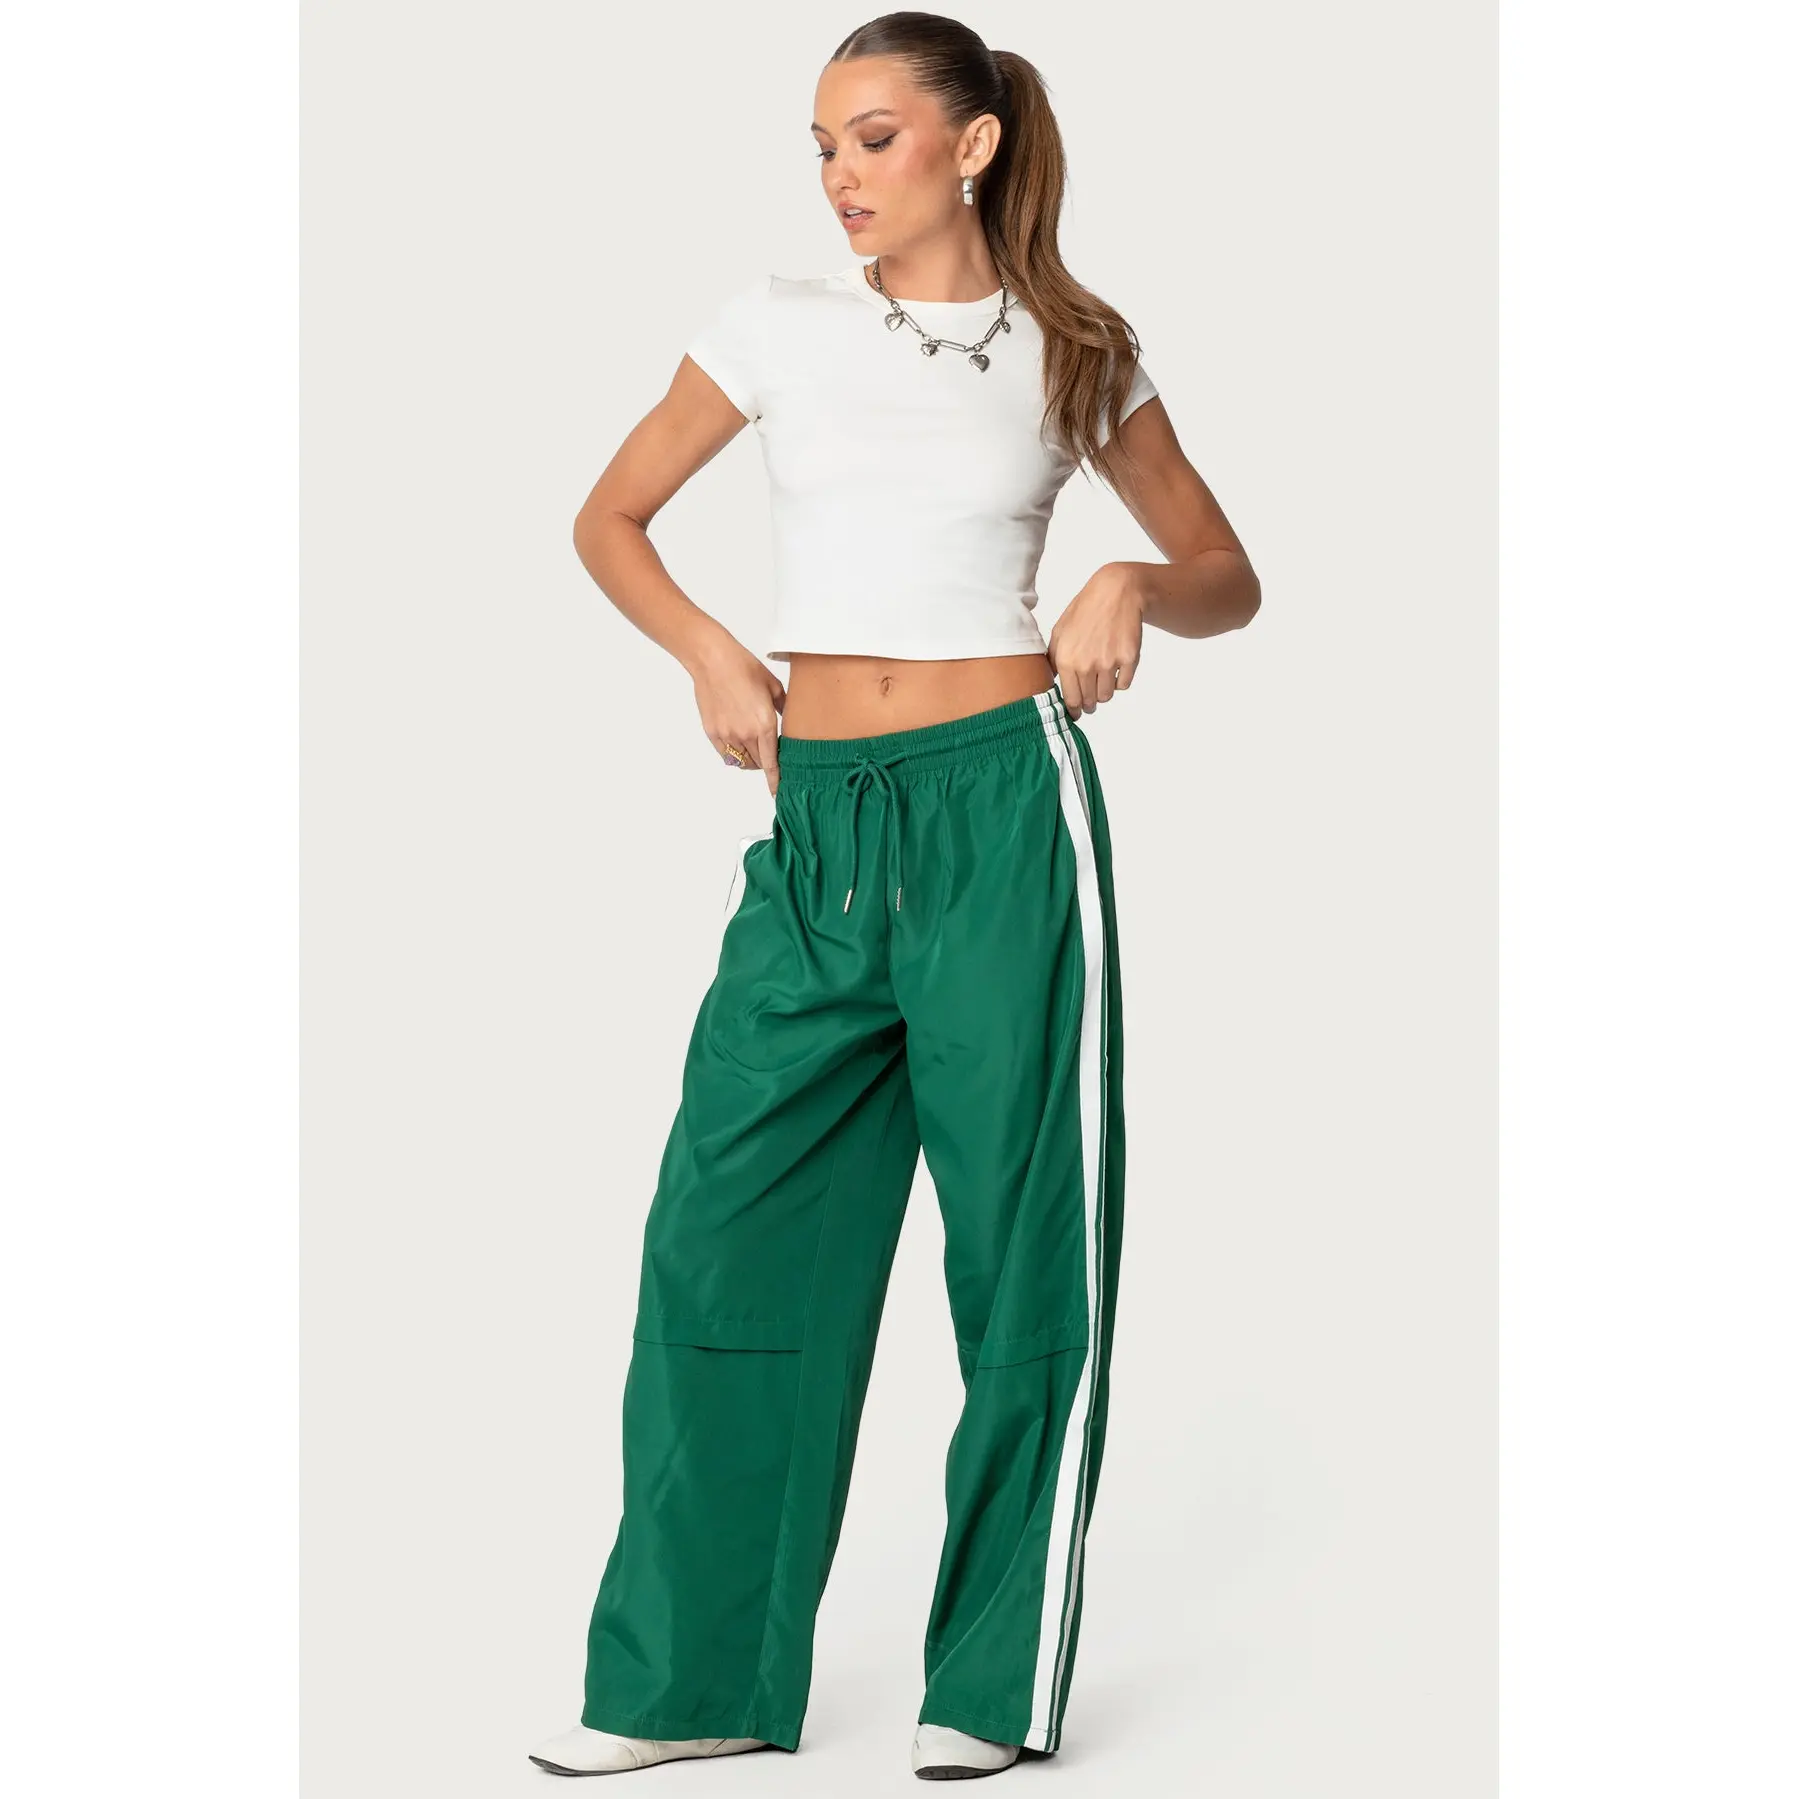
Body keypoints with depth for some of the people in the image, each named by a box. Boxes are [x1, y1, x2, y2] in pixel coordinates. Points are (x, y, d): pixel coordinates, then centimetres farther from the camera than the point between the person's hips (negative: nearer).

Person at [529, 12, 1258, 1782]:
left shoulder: (1074, 350, 5)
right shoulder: (783, 322, 7)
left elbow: (1228, 580, 14)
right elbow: (608, 521, 16)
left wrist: (1137, 587, -8)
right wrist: (704, 649, -2)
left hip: (1002, 806, -2)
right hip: (818, 824, 2)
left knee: (1022, 1247, 2)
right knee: (724, 1230, 1)